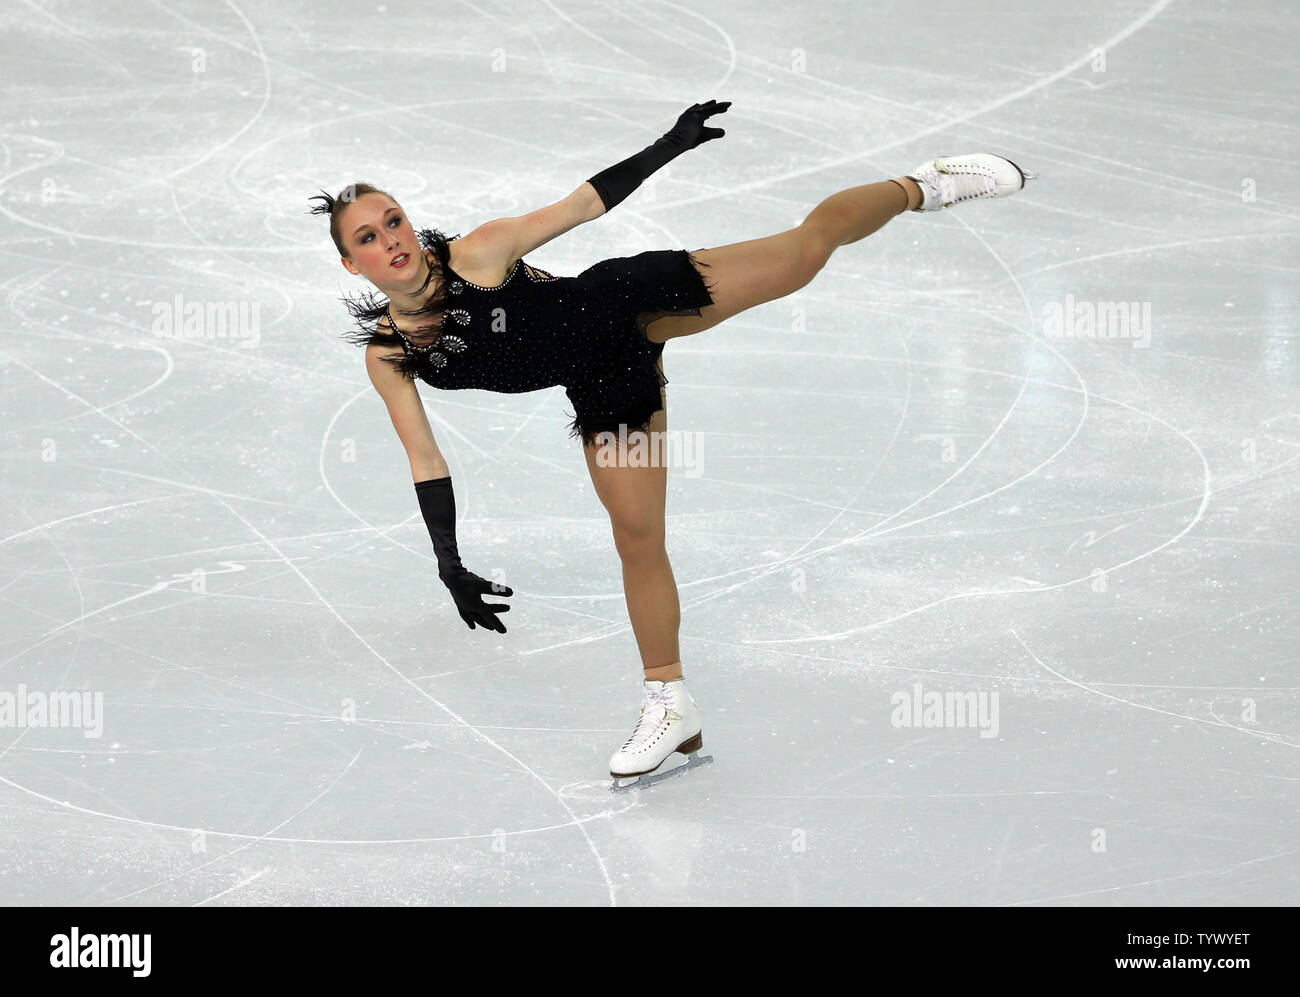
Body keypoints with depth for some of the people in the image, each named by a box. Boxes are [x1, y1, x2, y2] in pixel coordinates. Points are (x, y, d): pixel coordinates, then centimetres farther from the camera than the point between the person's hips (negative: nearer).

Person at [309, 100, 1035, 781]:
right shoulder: (387, 356, -8)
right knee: (636, 535, 4)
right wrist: (450, 566, -4)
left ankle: (922, 188, 20)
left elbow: (582, 204, -12)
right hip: (603, 389, 3)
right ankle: (670, 706, 16)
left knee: (809, 244, -4)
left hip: (629, 303, -3)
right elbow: (426, 462, -1)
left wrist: (671, 145, -15)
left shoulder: (478, 252, -18)